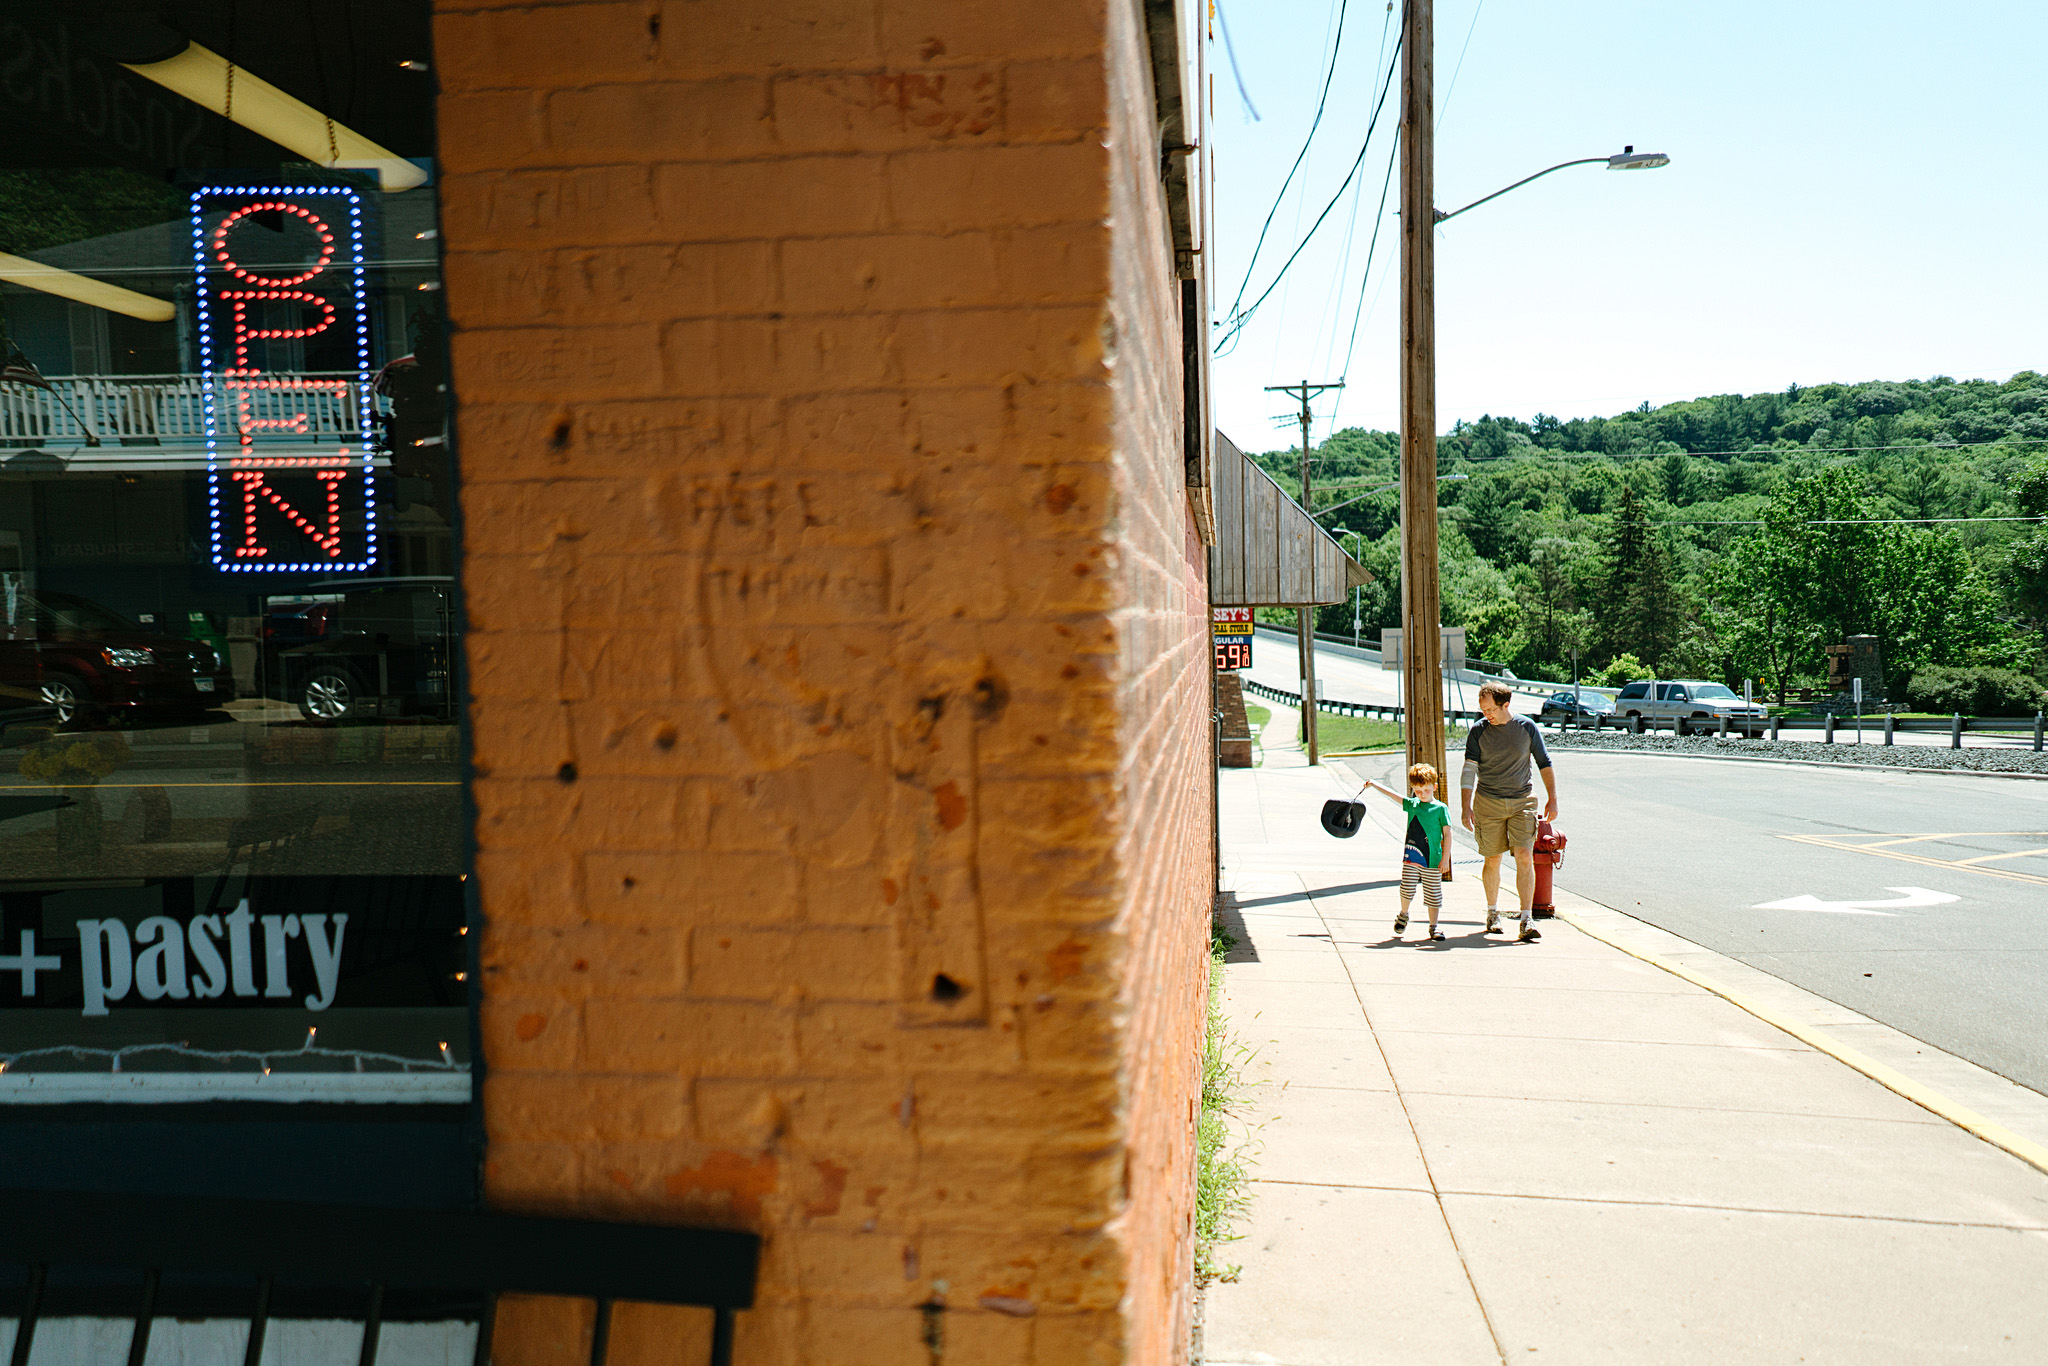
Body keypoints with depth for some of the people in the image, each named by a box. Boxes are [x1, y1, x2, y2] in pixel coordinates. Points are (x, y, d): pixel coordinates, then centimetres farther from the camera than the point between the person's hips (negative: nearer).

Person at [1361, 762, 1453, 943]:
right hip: (1410, 859, 3)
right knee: (1407, 889, 1)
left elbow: (1447, 835, -4)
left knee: (1433, 894, 3)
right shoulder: (1412, 805, 9)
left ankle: (1433, 927, 14)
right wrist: (1374, 785, 21)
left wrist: (1445, 858, -7)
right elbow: (1393, 795, 20)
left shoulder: (1440, 808, -4)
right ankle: (1403, 915, 28)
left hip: (1432, 861, -3)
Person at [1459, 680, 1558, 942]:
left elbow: (1544, 764, 8)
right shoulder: (1478, 731, -2)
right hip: (1488, 803, 0)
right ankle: (1493, 912, 29)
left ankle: (1526, 921, -11)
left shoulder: (1527, 727, -1)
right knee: (1492, 860, 7)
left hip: (1521, 802, 0)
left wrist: (1552, 800, 5)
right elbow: (1469, 770, -5)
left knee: (1525, 857, -12)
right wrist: (1466, 807, -13)